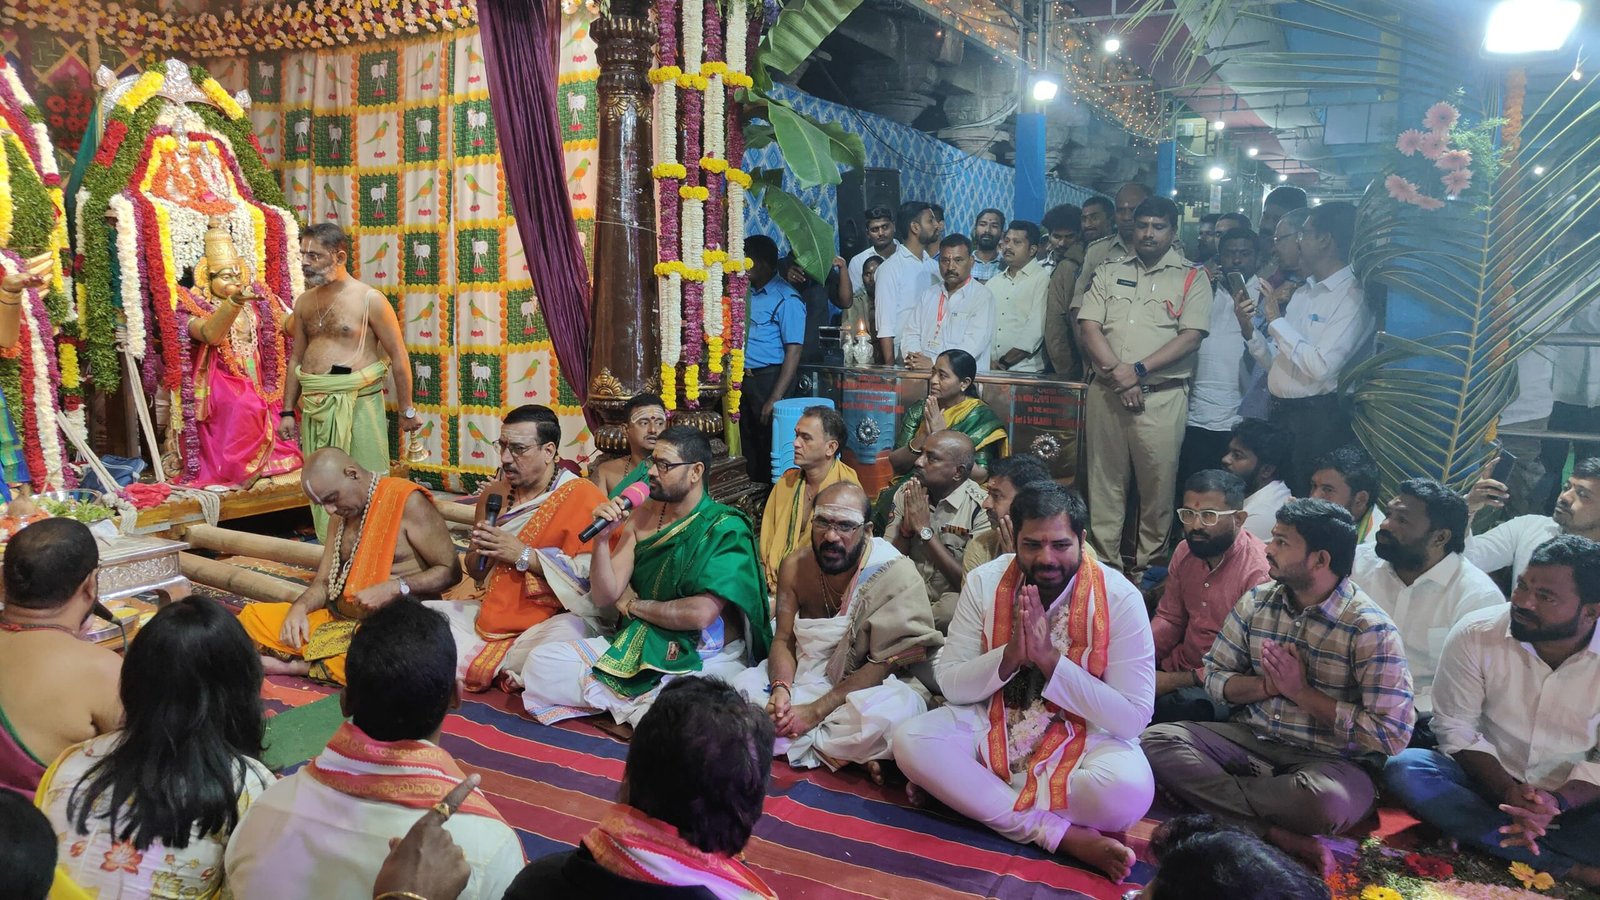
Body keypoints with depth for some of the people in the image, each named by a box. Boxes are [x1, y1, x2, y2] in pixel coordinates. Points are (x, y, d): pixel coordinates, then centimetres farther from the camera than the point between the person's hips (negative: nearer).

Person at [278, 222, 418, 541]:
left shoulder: (370, 300, -7)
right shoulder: (304, 302, 11)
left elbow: (398, 357, -5)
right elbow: (296, 359, 17)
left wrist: (406, 410, -3)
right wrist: (288, 411, 14)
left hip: (358, 403, -6)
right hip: (315, 406, 6)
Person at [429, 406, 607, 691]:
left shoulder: (582, 496, -11)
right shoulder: (494, 493, 8)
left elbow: (591, 575, -20)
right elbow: (474, 570, 17)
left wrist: (524, 555, -19)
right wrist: (482, 552, -7)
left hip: (555, 616, -6)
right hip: (493, 612, 6)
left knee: (565, 636, -38)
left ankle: (483, 664, -12)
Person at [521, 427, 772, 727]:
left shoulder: (725, 528, -13)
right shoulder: (641, 519, 5)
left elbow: (701, 613, -24)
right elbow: (603, 597, 2)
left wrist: (635, 605, -8)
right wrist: (602, 537, -14)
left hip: (707, 660, -5)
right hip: (640, 648, 6)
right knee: (539, 662, -9)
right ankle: (636, 706, -7)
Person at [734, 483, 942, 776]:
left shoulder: (896, 575, -20)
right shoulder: (795, 565, -3)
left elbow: (886, 663, -19)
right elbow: (784, 639, 1)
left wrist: (817, 710, -23)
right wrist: (781, 689, -22)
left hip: (878, 684, -6)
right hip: (810, 679, 6)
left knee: (896, 709, -37)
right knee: (743, 683, -13)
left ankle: (797, 744, -16)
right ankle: (847, 750, -16)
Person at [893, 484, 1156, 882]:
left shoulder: (1119, 597, -16)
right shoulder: (985, 583, -8)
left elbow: (1132, 718, -17)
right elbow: (952, 685, -5)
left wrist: (1049, 659, -26)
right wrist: (1010, 654, -24)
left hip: (1085, 738, -2)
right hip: (993, 727, 3)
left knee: (1129, 790, -35)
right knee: (910, 741, -24)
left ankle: (962, 791, -17)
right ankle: (1059, 832, -22)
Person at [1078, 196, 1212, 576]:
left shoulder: (1190, 278, 5)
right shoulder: (1111, 272, 13)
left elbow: (1191, 337, -6)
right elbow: (1088, 327, 4)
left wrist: (1139, 370, -15)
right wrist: (1116, 371, -11)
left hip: (1162, 396, -3)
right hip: (1106, 392, 3)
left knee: (1158, 484, 1)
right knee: (1105, 479, 7)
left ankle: (1148, 566, 13)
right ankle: (1105, 563, 17)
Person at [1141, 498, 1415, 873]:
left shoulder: (1371, 630, -13)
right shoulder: (1256, 602, 3)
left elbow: (1391, 736, -16)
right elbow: (1215, 677, 7)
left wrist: (1301, 691, -16)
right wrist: (1267, 685, -14)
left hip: (1331, 760, -5)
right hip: (1251, 739, 5)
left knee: (1326, 799, -40)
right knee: (1156, 740, -19)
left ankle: (1209, 795, -16)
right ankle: (1275, 834, -25)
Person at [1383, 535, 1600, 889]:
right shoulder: (1475, 634, -11)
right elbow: (1456, 728, -6)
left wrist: (1558, 802, -27)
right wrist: (1508, 791, -19)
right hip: (1490, 783, 2)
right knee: (1404, 768, -29)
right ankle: (1569, 869, -25)